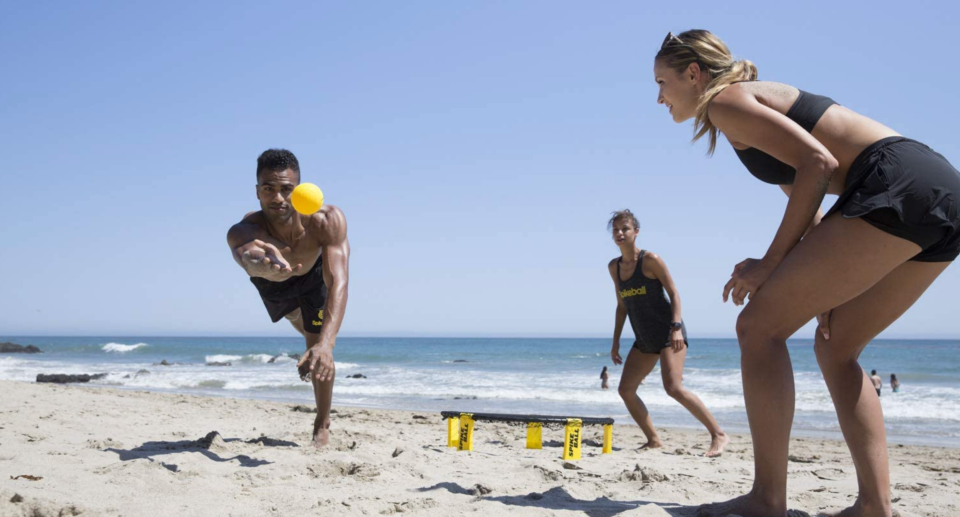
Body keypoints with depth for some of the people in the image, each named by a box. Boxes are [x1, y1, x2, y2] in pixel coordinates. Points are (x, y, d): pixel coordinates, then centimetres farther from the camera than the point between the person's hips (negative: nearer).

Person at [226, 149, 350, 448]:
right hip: (271, 283, 2)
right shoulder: (242, 231, -47)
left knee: (317, 344, -9)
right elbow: (246, 258, -72)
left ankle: (322, 425, 16)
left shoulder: (328, 220, -46)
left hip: (312, 274, -2)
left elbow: (338, 284, -54)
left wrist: (325, 344, -69)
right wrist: (260, 262, -97)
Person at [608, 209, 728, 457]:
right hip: (645, 339, 7)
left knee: (673, 387, -20)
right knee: (625, 390, 1)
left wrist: (676, 327, -22)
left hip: (668, 331, -7)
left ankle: (718, 434, -9)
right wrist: (616, 341, 12)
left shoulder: (650, 259, -10)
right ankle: (654, 440, 11)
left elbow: (673, 293, -11)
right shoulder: (614, 267, 8)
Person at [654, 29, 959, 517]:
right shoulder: (757, 103, 28)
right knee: (836, 346, 16)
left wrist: (770, 264, -9)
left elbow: (818, 164, -13)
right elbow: (810, 204, 24)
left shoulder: (726, 100, -1)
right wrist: (821, 284, 13)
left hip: (898, 185, -10)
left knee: (760, 326, -7)